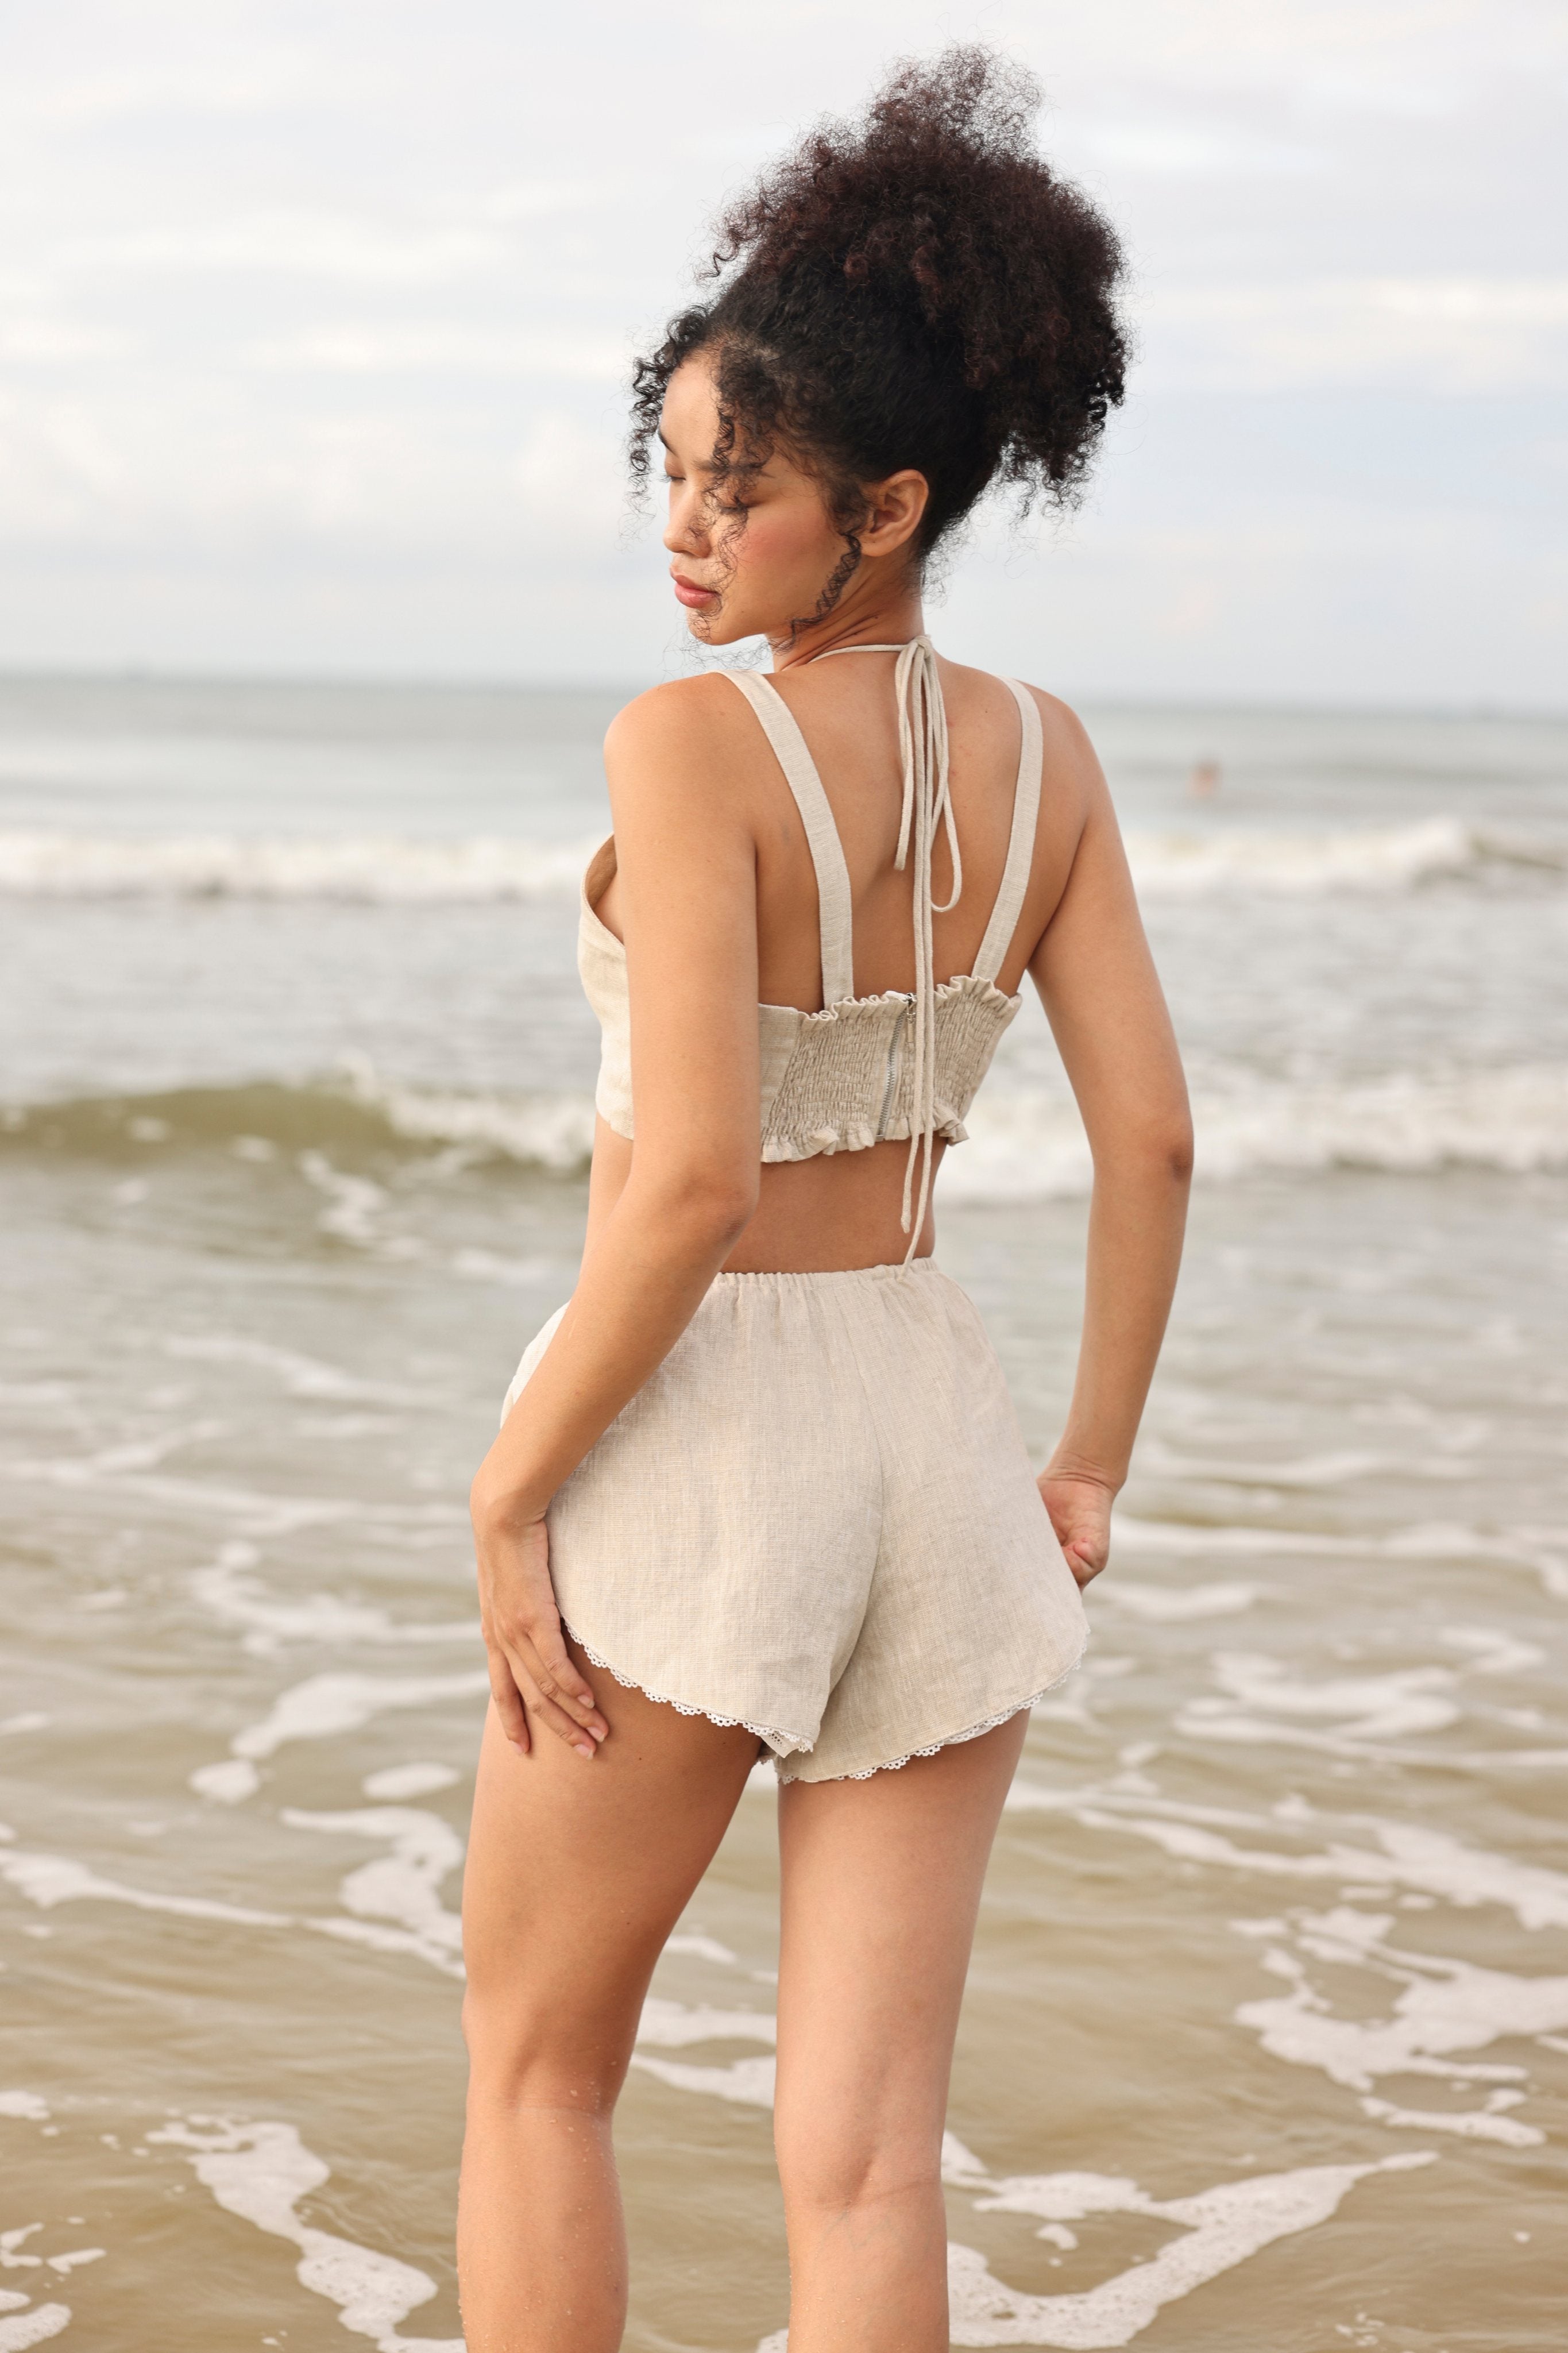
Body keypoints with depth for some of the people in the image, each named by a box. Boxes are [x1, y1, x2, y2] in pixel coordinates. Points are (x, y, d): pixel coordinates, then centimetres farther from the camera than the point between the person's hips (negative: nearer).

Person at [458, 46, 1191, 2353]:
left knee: (536, 2065, 18)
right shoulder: (1041, 752, 3)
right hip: (939, 1433, 5)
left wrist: (512, 1482, -12)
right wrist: (1094, 1466, 14)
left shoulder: (694, 741, -16)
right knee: (866, 2156, 7)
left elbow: (688, 1182, -23)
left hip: (701, 1433, -5)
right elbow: (1153, 1140, 4)